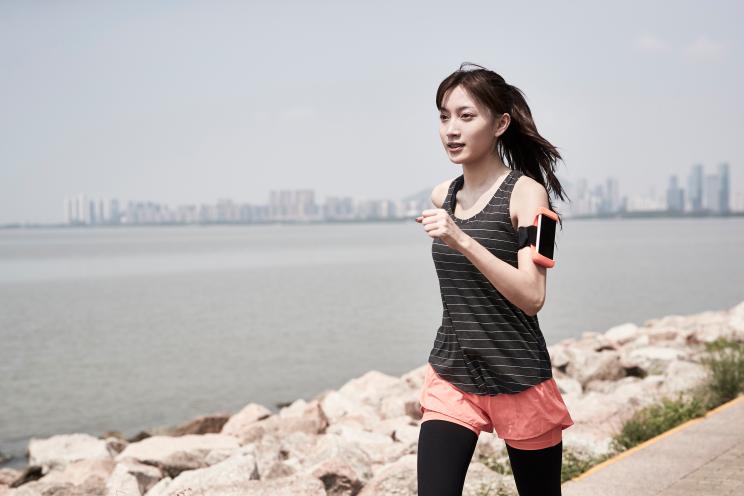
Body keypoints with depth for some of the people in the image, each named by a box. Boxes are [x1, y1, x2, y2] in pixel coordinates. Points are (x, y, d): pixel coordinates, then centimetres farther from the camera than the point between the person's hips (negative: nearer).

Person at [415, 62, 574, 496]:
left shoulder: (526, 192, -11)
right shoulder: (443, 197, 5)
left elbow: (532, 297, -23)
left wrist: (461, 240, -30)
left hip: (518, 379, -4)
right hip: (451, 377, 4)